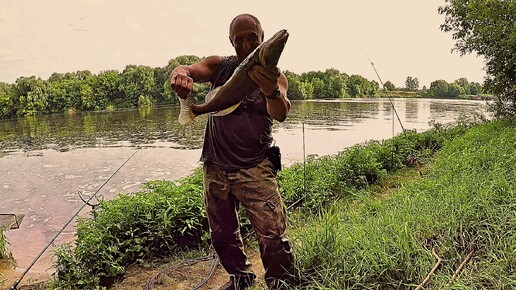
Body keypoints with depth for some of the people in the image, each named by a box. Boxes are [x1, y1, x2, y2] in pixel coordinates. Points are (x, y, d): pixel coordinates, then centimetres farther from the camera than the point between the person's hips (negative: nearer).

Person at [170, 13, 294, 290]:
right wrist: (180, 76, -39)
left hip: (254, 168, -3)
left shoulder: (273, 75, -4)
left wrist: (272, 92, -47)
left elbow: (280, 114, -23)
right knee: (222, 234, 17)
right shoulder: (219, 66, 4)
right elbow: (187, 69, -14)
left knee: (273, 234, -11)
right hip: (215, 167, 4)